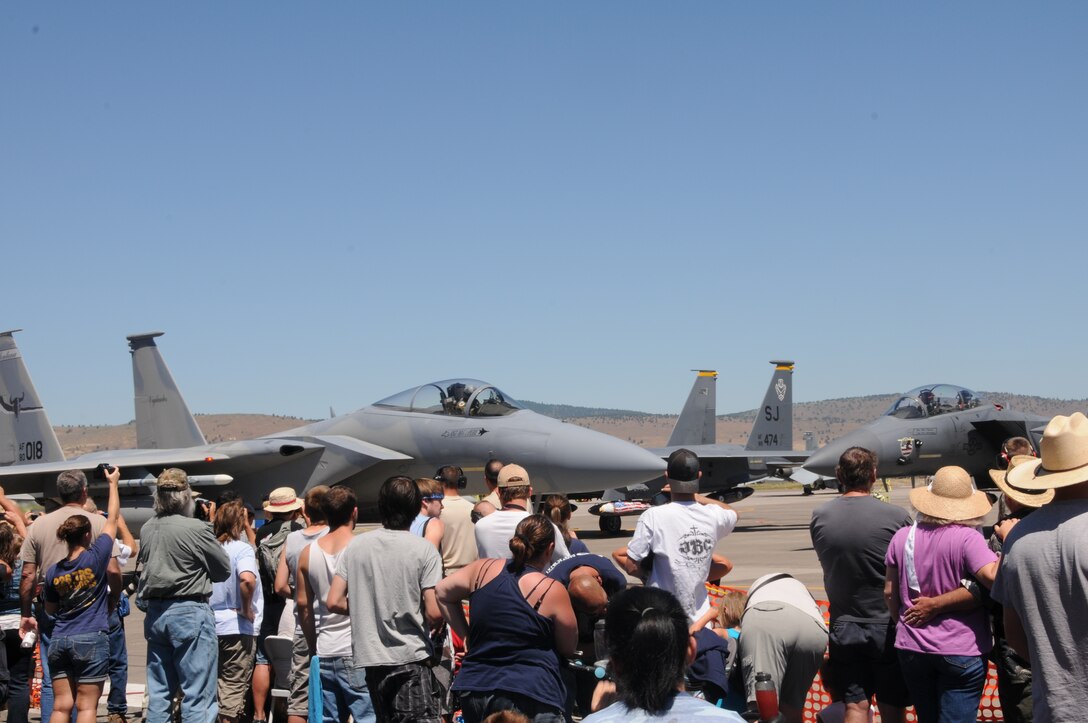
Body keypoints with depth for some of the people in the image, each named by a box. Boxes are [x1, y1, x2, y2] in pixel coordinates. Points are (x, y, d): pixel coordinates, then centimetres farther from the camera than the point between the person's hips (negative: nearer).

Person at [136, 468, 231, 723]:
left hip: (155, 613, 7)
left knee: (158, 692, 13)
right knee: (198, 696, -2)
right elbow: (224, 570, -4)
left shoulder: (147, 529, 4)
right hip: (190, 611, -7)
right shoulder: (197, 529, -14)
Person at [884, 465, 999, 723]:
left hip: (912, 649, 5)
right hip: (961, 652, -5)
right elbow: (994, 577, -28)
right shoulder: (967, 538, -15)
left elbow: (890, 593, 8)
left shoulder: (902, 537, 1)